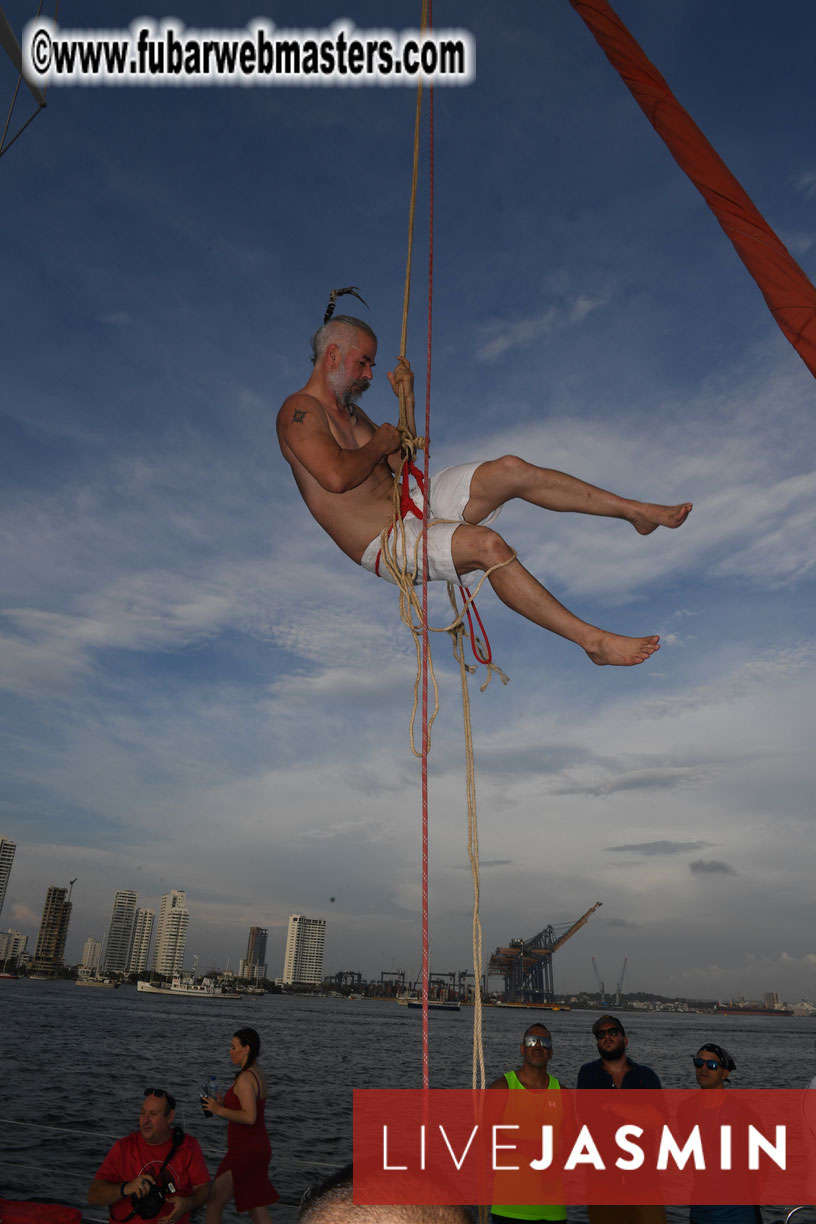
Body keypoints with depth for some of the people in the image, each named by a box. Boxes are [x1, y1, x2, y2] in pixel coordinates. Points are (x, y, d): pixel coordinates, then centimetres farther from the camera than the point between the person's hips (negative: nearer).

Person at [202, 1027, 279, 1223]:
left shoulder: (245, 1078, -19)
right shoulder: (259, 1074, 10)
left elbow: (249, 1117, -26)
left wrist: (219, 1110, -17)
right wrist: (225, 1102, 10)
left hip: (244, 1151, -9)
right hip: (259, 1148, 10)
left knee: (213, 1205, 8)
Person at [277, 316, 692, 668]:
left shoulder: (349, 409, 19)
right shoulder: (300, 410, -11)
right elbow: (336, 476, -28)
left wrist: (406, 401, 12)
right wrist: (378, 444, -10)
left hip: (415, 502, 9)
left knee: (510, 470, -8)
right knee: (486, 544, -33)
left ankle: (638, 511, -1)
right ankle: (593, 640, -28)